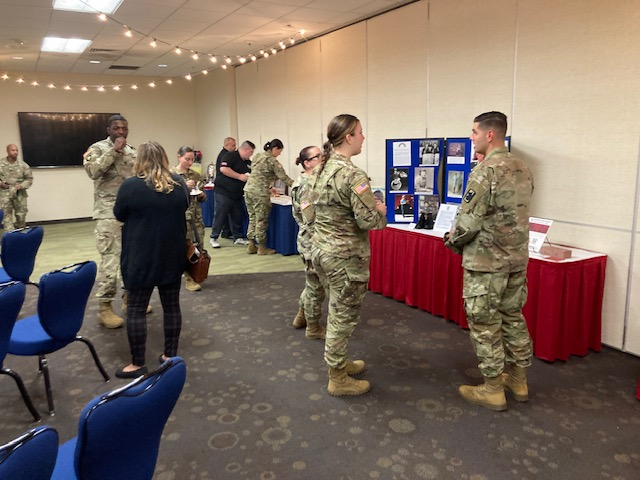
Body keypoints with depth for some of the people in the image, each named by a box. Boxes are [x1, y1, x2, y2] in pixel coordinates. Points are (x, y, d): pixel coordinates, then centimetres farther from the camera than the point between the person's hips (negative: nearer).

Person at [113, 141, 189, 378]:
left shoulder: (131, 185, -12)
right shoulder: (179, 183, 0)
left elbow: (119, 215, 2)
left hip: (141, 257, -4)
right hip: (172, 255, 5)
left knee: (136, 309, 5)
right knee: (171, 305, 12)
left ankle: (138, 364, 11)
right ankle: (170, 355, 22)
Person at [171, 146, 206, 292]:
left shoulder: (196, 175, 11)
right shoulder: (171, 174, -3)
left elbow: (203, 199, 16)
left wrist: (201, 195, -6)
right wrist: (183, 186, -18)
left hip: (196, 216, 5)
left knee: (199, 246, 4)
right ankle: (189, 279, 9)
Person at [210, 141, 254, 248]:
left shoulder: (246, 162, 16)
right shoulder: (231, 156, -10)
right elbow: (223, 169, -24)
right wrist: (240, 176, -20)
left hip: (236, 194, 8)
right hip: (223, 192, -8)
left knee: (237, 216, 9)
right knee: (220, 216, -2)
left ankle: (238, 237, 19)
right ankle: (214, 238, 8)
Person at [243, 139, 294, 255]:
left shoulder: (258, 156, 15)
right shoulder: (272, 161, -9)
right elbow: (284, 177, -9)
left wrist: (268, 187, 27)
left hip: (248, 190, 8)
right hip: (259, 193, -8)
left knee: (252, 218, 15)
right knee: (261, 220, 2)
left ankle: (251, 245, 20)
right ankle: (261, 248, 11)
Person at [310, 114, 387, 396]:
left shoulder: (322, 169, 8)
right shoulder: (352, 174, -20)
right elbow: (369, 220, -24)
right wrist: (380, 210, -1)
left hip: (321, 248, 9)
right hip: (345, 255, -9)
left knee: (336, 312, 22)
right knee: (344, 317, 4)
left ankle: (339, 362, 38)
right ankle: (338, 380, 18)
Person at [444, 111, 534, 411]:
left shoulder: (485, 172, -18)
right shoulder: (523, 170, 8)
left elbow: (468, 220, -18)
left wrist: (453, 240, -1)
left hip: (486, 263, -8)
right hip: (517, 259, 8)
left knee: (485, 325, 4)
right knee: (513, 319, 18)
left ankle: (492, 390, 14)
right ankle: (518, 380, 30)